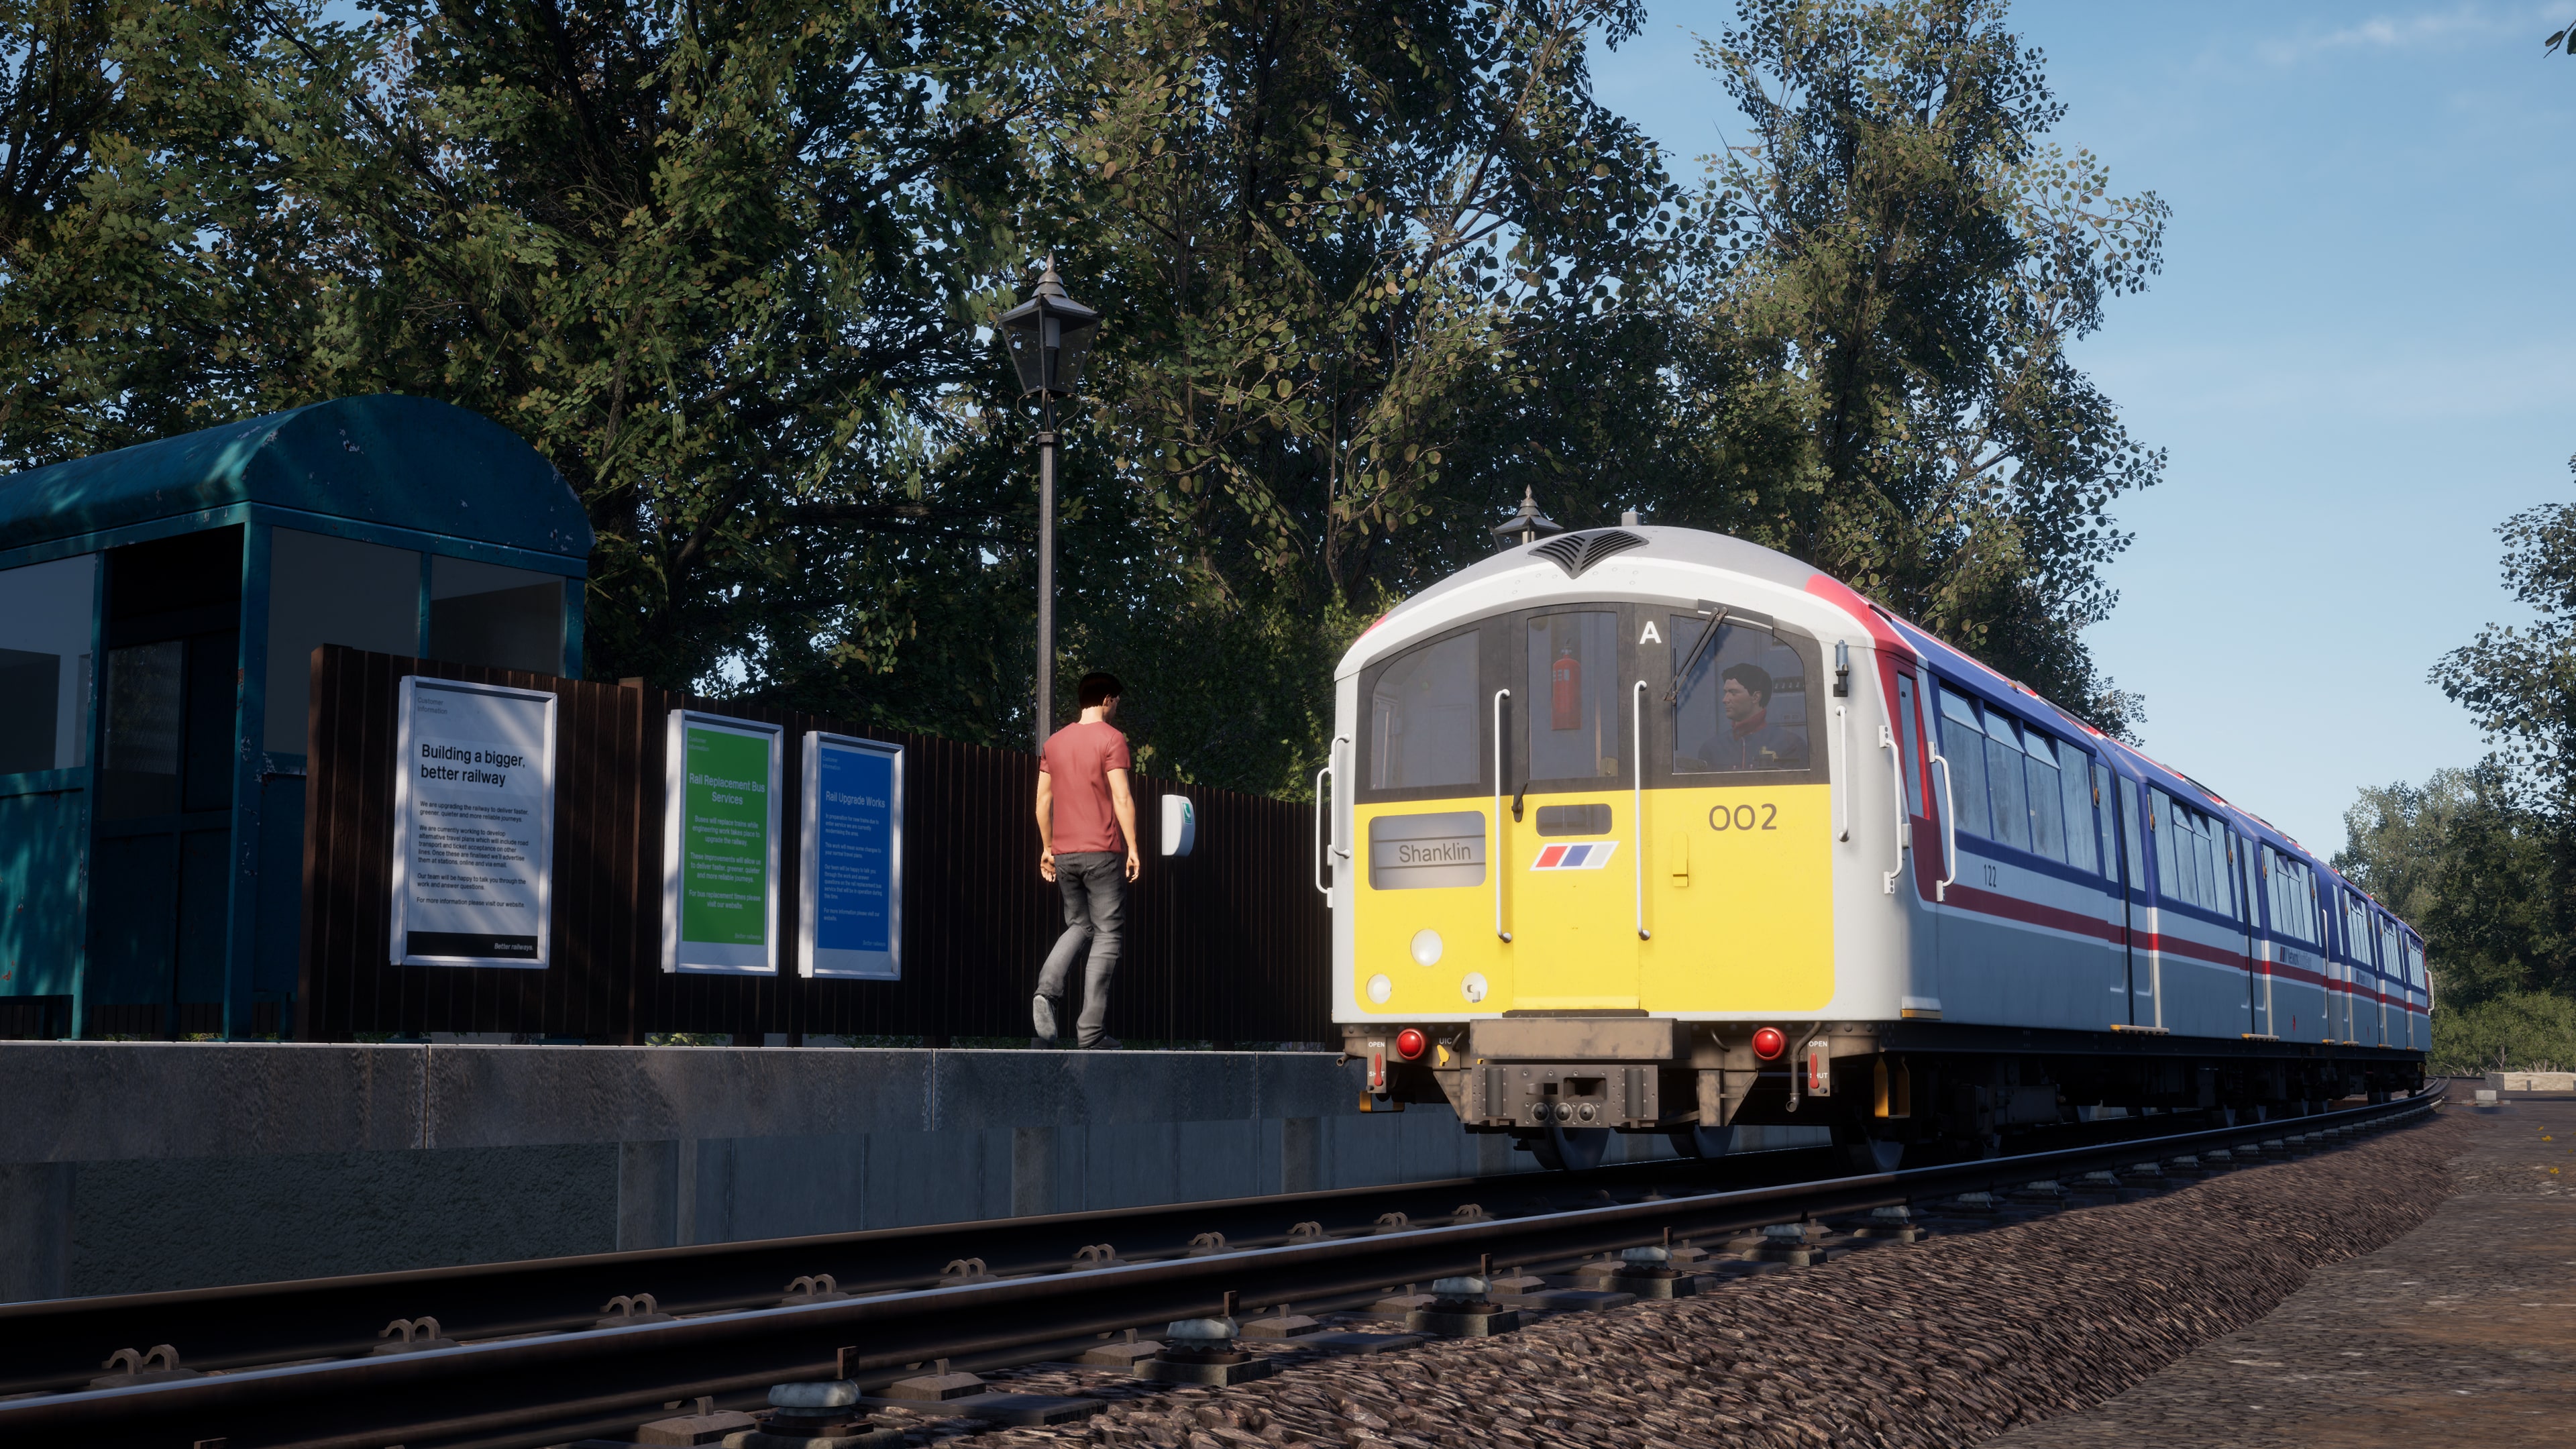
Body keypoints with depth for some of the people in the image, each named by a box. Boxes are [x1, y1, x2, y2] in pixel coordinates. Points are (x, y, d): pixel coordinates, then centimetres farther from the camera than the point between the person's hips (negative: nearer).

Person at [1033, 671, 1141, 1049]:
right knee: (1107, 934, 0)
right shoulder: (1111, 739, -6)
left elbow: (1043, 800, 12)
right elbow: (1122, 798, -13)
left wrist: (1047, 848, 20)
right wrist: (1132, 847, -10)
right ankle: (1092, 1029, -5)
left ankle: (1047, 990, -8)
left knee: (1079, 926, 19)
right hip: (1103, 852, -6)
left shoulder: (1054, 742, 11)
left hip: (1064, 854, 6)